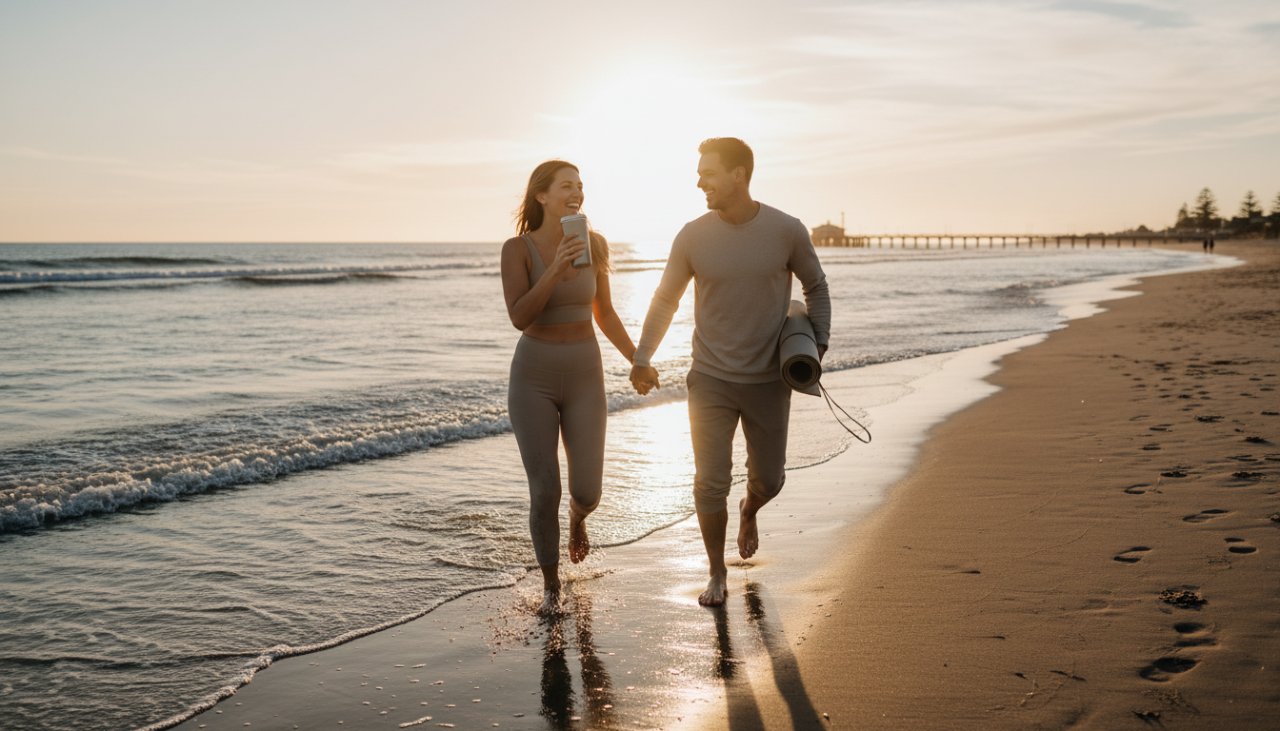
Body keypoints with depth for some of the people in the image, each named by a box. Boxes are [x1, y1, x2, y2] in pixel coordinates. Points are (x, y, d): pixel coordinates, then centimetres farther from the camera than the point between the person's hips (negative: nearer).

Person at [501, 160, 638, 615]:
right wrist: (556, 271, -32)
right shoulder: (516, 249, -10)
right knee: (545, 492, -5)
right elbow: (519, 318, -21)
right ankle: (551, 586, 19)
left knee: (587, 491, -2)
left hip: (584, 378, 2)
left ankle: (577, 517, 39)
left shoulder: (594, 244, 0)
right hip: (533, 378, -2)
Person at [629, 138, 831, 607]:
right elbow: (665, 300, 2)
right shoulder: (693, 236, -7)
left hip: (769, 382, 0)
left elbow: (816, 287, 7)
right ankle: (717, 573, 20)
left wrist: (818, 343, -4)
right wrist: (641, 358, -10)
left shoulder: (787, 231, -9)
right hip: (710, 380, 0)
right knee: (710, 482, -2)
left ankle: (748, 512, 51)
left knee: (768, 480, 14)